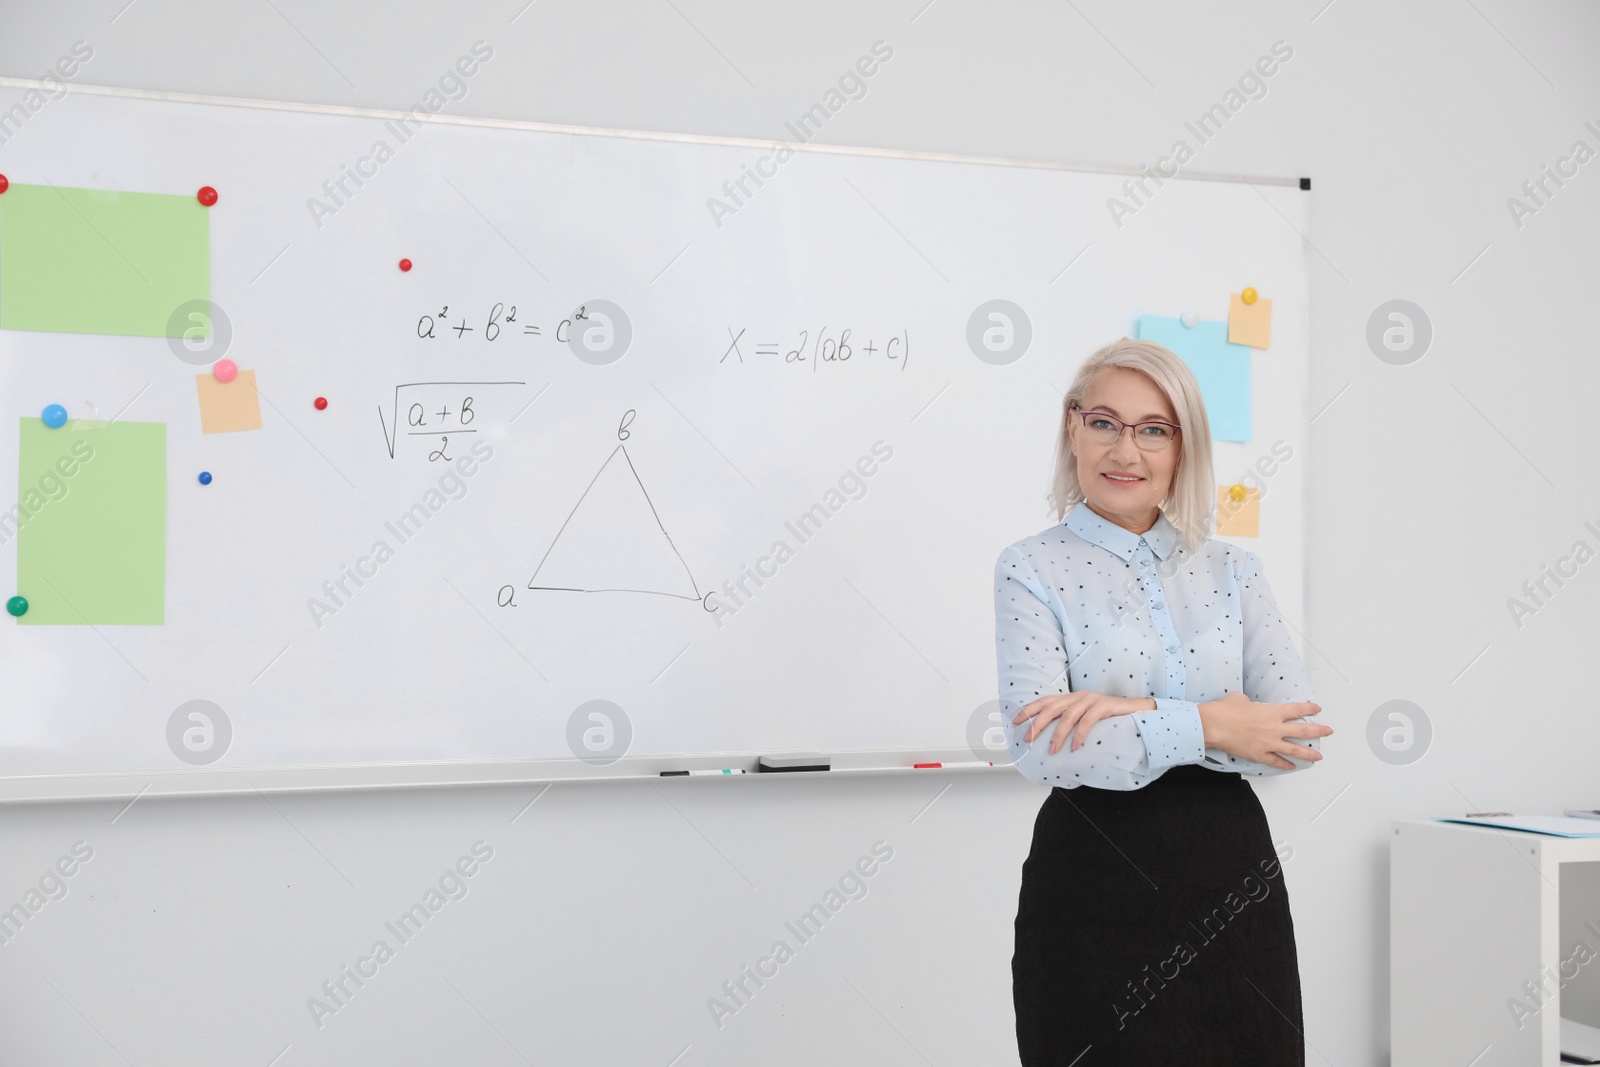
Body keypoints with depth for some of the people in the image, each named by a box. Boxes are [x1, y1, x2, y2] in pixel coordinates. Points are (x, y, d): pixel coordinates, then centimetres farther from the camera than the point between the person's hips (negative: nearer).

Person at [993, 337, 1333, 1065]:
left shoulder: (1232, 572, 9)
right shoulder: (1032, 570, -2)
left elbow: (1297, 735, -4)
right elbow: (1042, 752, -15)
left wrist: (1133, 712, -14)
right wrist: (1202, 726, -17)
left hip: (1232, 877, 4)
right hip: (1093, 888, -3)